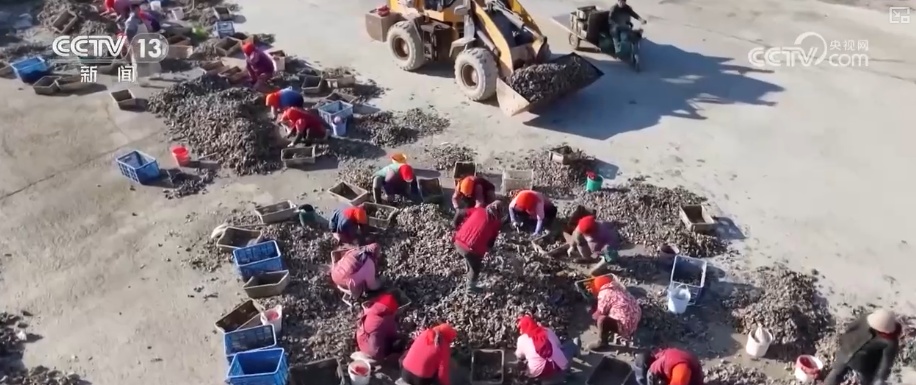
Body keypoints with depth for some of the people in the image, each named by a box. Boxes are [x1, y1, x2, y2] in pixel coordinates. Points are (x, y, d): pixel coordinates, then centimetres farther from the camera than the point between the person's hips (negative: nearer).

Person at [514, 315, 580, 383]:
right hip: (556, 369, 1)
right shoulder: (548, 332, 7)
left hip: (539, 373, -1)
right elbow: (558, 345, 23)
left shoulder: (522, 339, 2)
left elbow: (519, 357, 19)